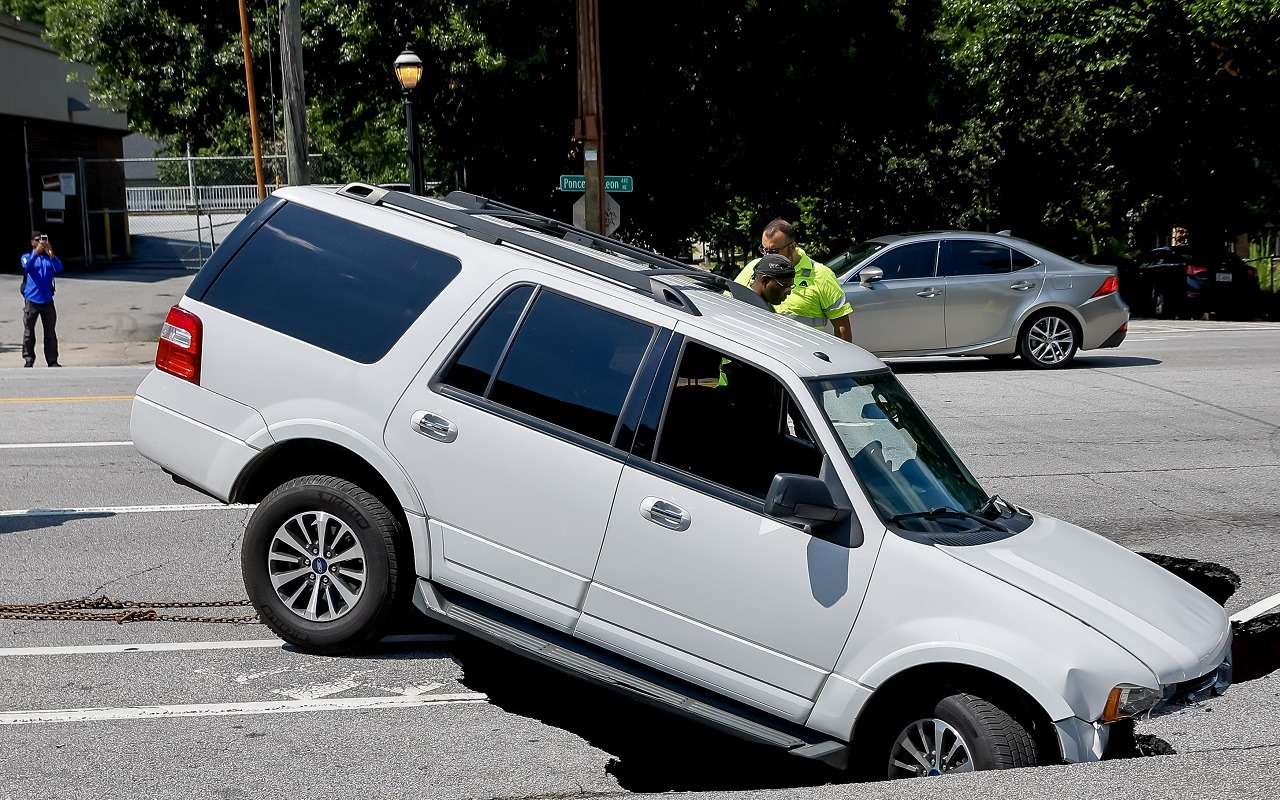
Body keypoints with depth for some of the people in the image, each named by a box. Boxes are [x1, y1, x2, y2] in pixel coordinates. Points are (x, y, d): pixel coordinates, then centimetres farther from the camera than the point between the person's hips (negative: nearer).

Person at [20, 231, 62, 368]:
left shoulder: (50, 257, 9)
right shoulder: (27, 257, 5)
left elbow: (59, 269, -11)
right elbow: (26, 267, -17)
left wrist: (50, 253, -22)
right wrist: (36, 253, -29)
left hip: (47, 301, 2)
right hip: (31, 300, -2)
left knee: (50, 333, 4)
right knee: (29, 333, 1)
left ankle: (52, 361, 9)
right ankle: (28, 361, 8)